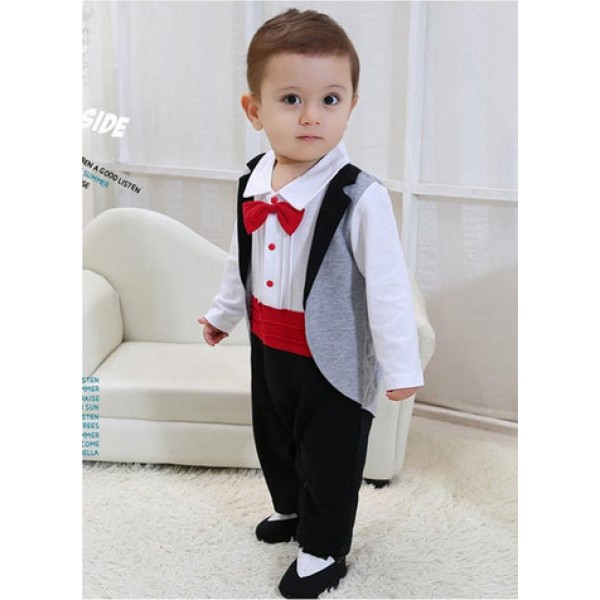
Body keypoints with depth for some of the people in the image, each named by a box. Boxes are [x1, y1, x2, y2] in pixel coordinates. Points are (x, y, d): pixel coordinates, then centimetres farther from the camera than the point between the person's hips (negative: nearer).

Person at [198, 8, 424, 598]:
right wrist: (223, 313, 24)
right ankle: (289, 509, 53)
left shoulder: (358, 196, -24)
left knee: (328, 456, 11)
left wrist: (400, 366, -18)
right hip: (268, 347, 7)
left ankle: (323, 551, 35)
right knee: (273, 439, 26)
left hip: (332, 357, -6)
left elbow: (387, 285, -20)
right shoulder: (252, 183, -4)